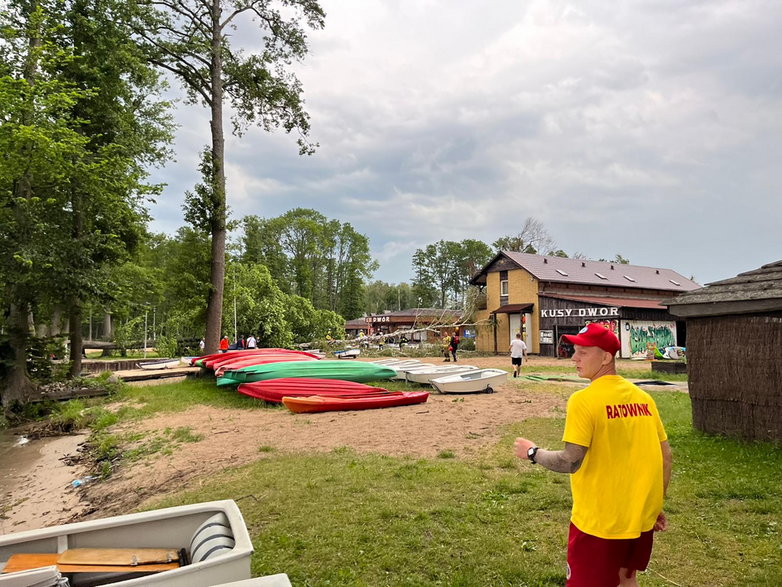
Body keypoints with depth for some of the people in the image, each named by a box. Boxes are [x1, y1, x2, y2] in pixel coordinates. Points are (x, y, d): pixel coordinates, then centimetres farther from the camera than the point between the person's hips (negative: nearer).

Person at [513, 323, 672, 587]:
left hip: (599, 521, -6)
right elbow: (666, 456, 6)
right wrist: (656, 505, 17)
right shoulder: (643, 397, 1)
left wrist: (532, 452, -6)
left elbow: (571, 462, -23)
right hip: (641, 517, 6)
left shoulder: (584, 400, -20)